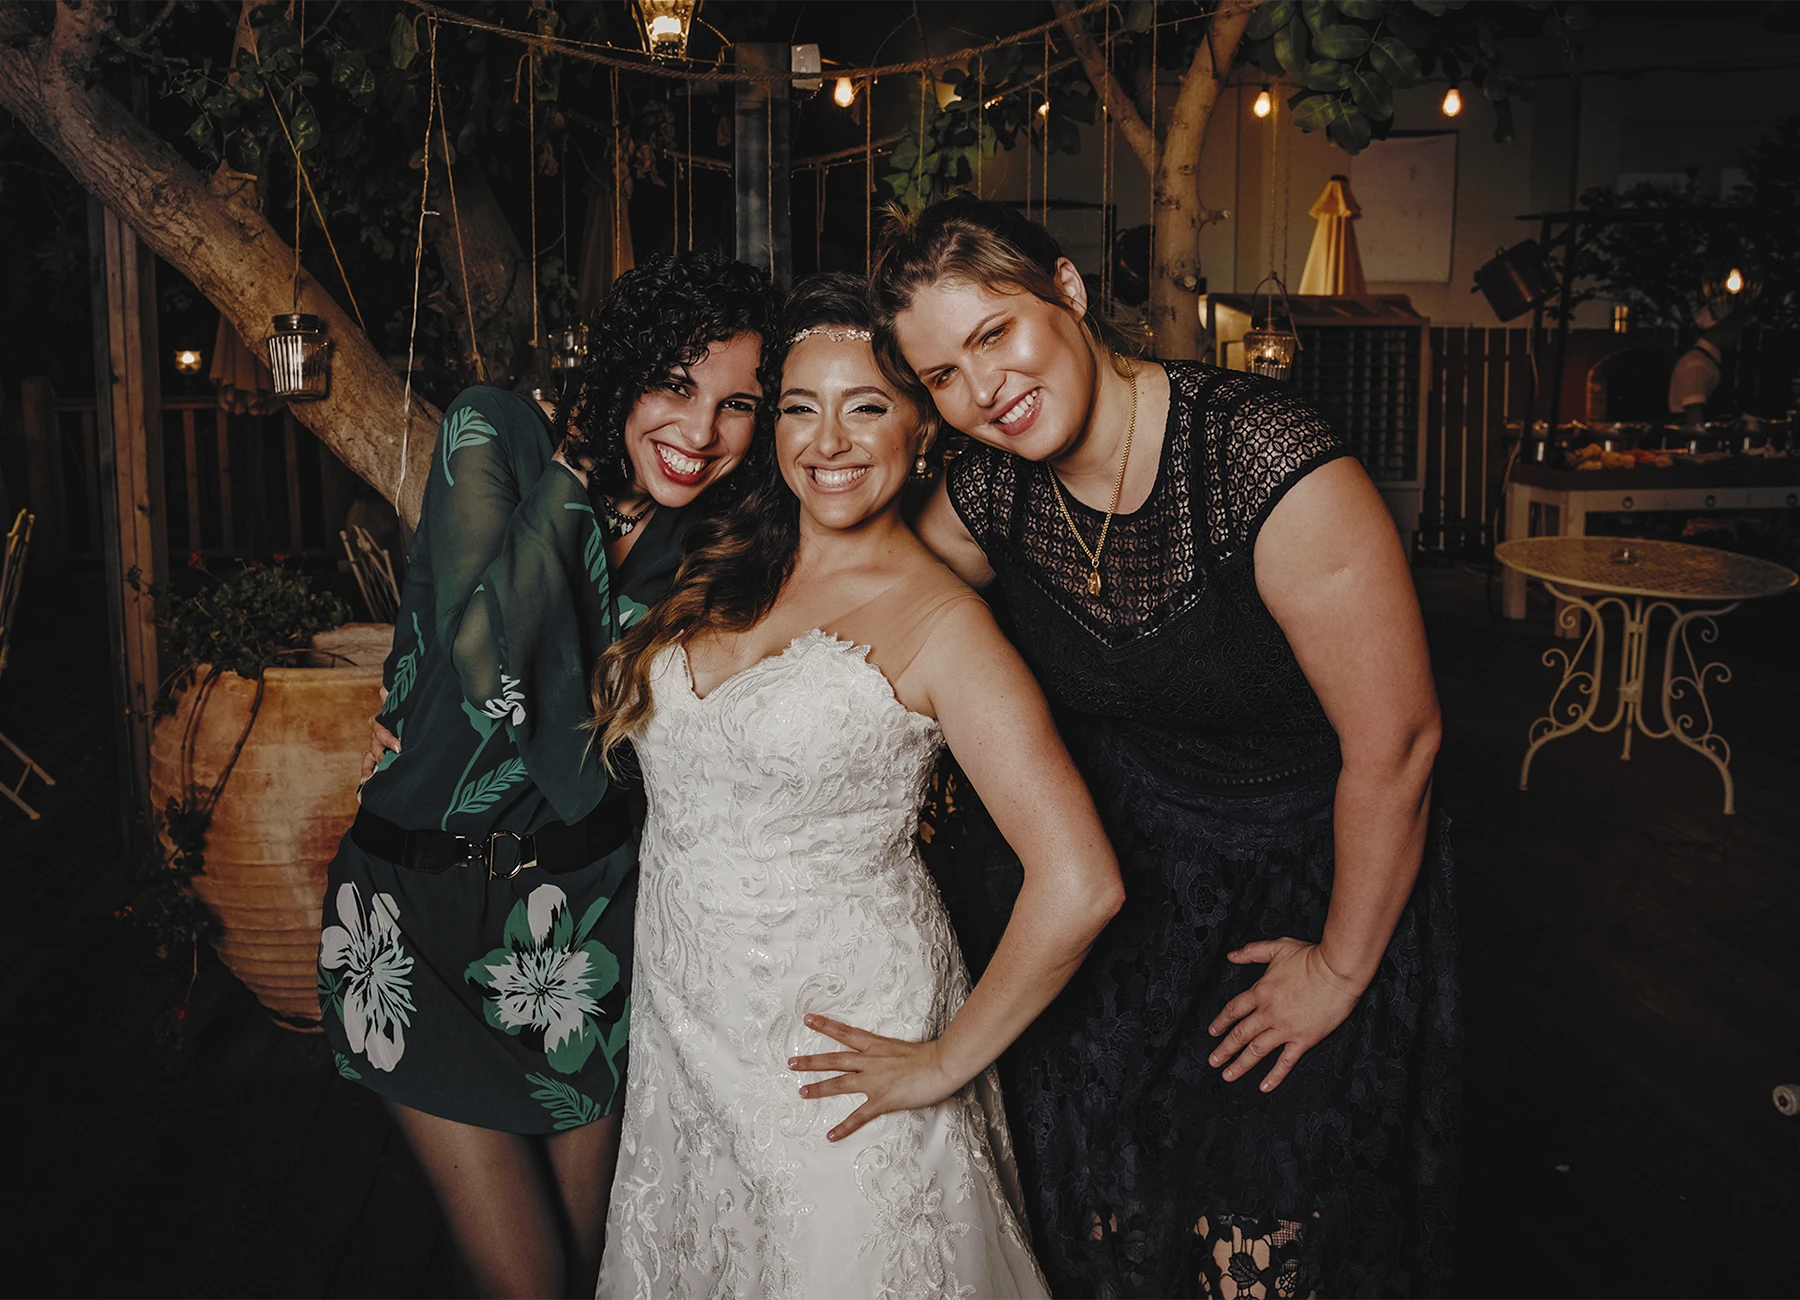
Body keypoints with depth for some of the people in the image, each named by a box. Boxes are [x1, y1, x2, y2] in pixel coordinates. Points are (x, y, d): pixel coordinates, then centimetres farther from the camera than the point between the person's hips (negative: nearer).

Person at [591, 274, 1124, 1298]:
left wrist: (944, 1064, -15)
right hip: (682, 1029, 6)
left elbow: (1079, 887, -23)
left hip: (834, 1051, -5)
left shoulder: (939, 620, -17)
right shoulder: (719, 569, 2)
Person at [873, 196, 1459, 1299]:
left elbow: (1397, 743, -23)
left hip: (1314, 878, -5)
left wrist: (1341, 968, -12)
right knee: (1098, 1206, 14)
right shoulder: (990, 489, -10)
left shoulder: (1262, 457, -30)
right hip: (1131, 874, 5)